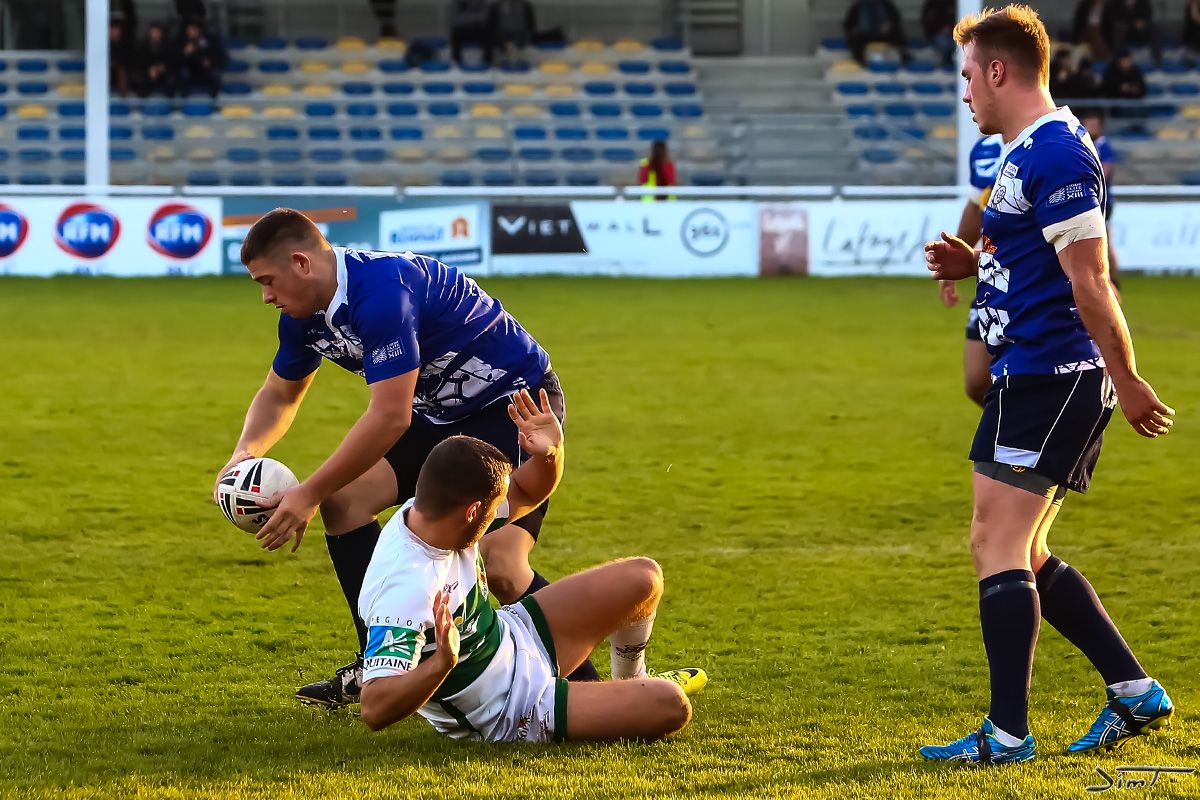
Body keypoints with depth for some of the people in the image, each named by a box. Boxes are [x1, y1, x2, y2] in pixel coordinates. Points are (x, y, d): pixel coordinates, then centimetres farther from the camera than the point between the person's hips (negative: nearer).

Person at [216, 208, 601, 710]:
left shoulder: (382, 291, -31)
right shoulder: (305, 315, 0)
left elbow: (390, 417, -34)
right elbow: (280, 393, 18)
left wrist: (309, 494, -26)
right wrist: (245, 454, -4)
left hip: (518, 401, -9)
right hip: (443, 414, 9)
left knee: (499, 564, -24)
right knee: (345, 499, -5)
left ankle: (585, 685, -8)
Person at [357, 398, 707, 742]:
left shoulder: (423, 513, -13)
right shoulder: (404, 591, -39)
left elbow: (524, 494, 5)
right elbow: (374, 709, -45)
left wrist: (550, 453, -17)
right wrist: (442, 663, -60)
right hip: (505, 720, -9)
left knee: (642, 578, 8)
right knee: (670, 707, -13)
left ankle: (632, 683, 38)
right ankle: (629, 701, 25)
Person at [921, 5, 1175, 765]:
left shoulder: (1055, 154, -17)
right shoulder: (1026, 153, 16)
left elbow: (1089, 281, -19)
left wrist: (1127, 382, -20)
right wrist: (975, 264, 11)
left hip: (1049, 379, -11)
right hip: (1037, 379, 11)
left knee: (999, 546, -9)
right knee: (1022, 556, 14)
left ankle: (1007, 734, -6)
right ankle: (1137, 693, 17)